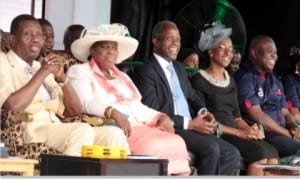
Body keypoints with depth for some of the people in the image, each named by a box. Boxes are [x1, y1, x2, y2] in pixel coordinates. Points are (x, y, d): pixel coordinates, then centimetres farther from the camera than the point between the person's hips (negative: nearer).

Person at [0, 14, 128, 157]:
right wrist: (42, 73, -9)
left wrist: (62, 78, 2)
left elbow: (74, 112, 18)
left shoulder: (40, 68, 24)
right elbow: (12, 106, -16)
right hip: (28, 131, -7)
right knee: (83, 131, -32)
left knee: (113, 134, -14)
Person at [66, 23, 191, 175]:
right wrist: (113, 113, -27)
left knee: (175, 143, -19)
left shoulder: (122, 76, 30)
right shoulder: (80, 71, 7)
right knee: (152, 146, -31)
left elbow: (138, 107, 21)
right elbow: (86, 103, -10)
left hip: (137, 127, 7)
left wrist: (161, 117, 1)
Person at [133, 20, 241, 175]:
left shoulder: (179, 68, 22)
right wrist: (189, 123, -18)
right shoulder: (146, 72, -7)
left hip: (190, 129, 9)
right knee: (211, 147, -29)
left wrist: (203, 112, -2)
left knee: (232, 154, -5)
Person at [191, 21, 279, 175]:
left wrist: (249, 129, -5)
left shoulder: (230, 81, 22)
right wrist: (240, 133, -15)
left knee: (271, 151, -21)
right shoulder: (199, 80, -2)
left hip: (234, 134, 7)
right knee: (259, 151, -28)